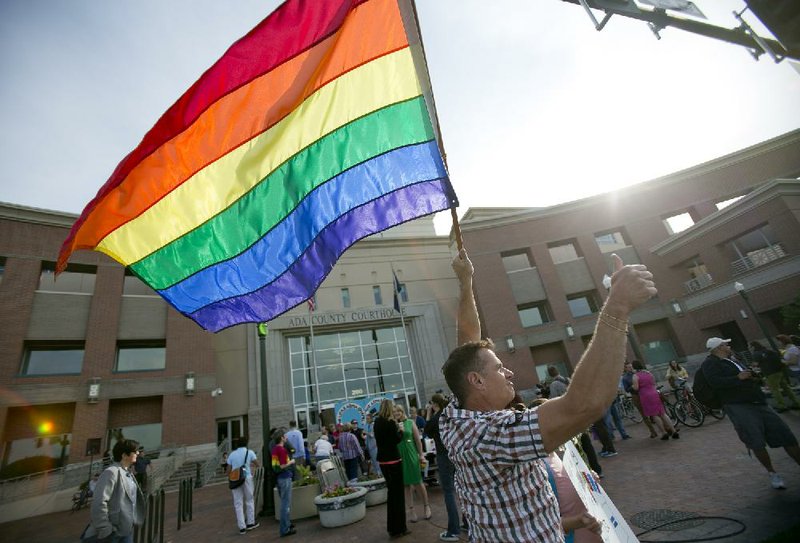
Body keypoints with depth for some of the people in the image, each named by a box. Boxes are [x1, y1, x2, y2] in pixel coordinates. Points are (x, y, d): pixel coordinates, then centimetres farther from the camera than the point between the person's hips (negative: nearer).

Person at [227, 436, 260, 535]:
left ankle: (242, 527, 8)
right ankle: (250, 523, 20)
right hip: (247, 478, -2)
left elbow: (228, 470, 8)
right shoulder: (249, 452, 1)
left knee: (238, 503, 8)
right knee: (249, 500, 13)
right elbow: (257, 464, 2)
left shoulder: (232, 454, 8)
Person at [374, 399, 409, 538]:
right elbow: (397, 440, -17)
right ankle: (398, 528, 13)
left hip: (382, 460, 8)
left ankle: (392, 527, 31)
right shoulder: (390, 422, -18)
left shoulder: (377, 422, 6)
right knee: (397, 492, 5)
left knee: (391, 491, 20)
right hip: (393, 459, -8)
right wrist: (401, 431, -1)